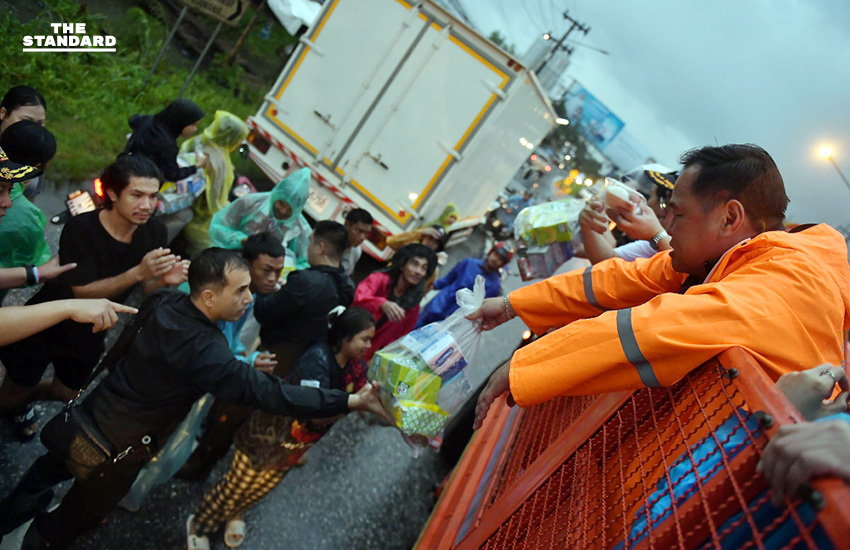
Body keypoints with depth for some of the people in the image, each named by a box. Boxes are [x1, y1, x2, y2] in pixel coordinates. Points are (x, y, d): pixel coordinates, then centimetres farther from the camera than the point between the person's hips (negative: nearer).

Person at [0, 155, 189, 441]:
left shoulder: (154, 232, -18)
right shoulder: (81, 228, -29)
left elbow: (148, 290, -10)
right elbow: (84, 292, -31)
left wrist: (165, 281, -33)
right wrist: (138, 272, -44)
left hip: (88, 335, 5)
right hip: (42, 327, -4)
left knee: (66, 393, 24)